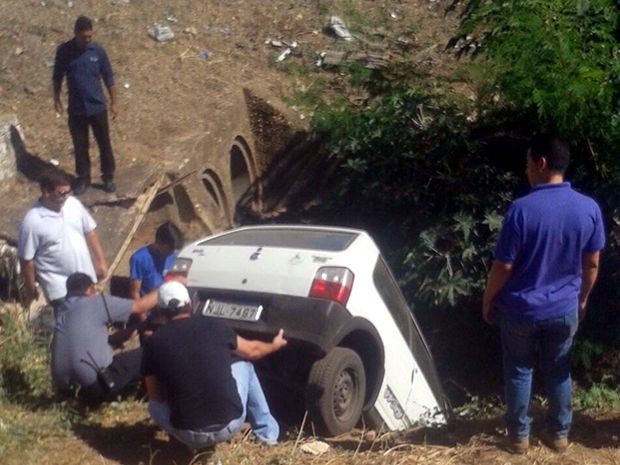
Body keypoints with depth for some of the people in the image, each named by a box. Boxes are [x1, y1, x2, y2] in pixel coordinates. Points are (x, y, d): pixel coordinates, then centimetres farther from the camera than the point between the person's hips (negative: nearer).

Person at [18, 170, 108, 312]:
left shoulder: (73, 203, -9)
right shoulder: (32, 221, -24)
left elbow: (89, 232, 5)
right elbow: (26, 259, -14)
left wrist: (100, 261, 8)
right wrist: (30, 289, -6)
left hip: (84, 274, 5)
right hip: (58, 283, -5)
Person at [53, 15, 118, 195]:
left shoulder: (98, 50, -7)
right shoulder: (64, 51, -8)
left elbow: (108, 78, 0)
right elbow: (57, 77, 4)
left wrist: (113, 102, 2)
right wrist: (56, 99, 4)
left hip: (97, 107, 0)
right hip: (76, 109, 0)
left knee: (104, 144, 8)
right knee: (80, 146, 11)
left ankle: (108, 177, 23)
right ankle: (83, 178, 26)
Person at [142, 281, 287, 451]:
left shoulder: (154, 343, -3)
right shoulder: (213, 326, 0)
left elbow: (155, 395, 9)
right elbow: (251, 350, 18)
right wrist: (274, 345, 40)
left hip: (189, 435, 0)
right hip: (230, 425, 0)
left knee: (154, 404, 31)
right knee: (243, 363, 27)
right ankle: (268, 432, 33)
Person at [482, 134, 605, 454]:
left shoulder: (522, 209, -22)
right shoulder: (589, 209, -9)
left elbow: (503, 266, -16)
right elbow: (591, 265, 1)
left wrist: (488, 300, -1)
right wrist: (582, 300, 17)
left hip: (521, 309, -3)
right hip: (564, 309, 3)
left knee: (519, 372, 14)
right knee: (558, 372, 19)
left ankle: (518, 436, 26)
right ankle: (559, 434, 32)